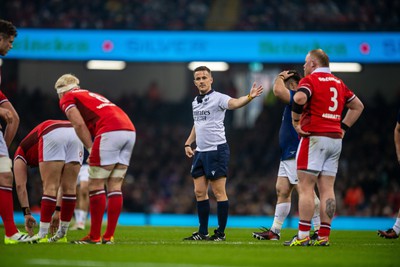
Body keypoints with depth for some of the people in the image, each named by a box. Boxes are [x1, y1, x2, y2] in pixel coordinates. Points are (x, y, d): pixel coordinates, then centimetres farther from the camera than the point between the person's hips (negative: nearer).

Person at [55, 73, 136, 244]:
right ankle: (109, 236, 11)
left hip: (110, 132, -7)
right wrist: (95, 152, 21)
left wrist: (91, 149, 2)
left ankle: (94, 236, 2)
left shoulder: (67, 99, 13)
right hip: (129, 129, 7)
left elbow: (79, 124, -2)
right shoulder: (91, 95, 34)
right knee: (114, 186, 10)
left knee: (96, 185, 0)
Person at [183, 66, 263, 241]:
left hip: (216, 150, -8)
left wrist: (249, 97, -48)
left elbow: (234, 103, -29)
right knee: (199, 192, 8)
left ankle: (221, 233, 1)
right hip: (200, 152, 8)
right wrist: (188, 143, 19)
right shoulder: (195, 102, 15)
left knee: (219, 192, -4)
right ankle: (203, 232, 16)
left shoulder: (218, 98, -9)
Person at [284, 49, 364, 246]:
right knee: (327, 189, 6)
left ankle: (303, 236, -9)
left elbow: (299, 98, -25)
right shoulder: (338, 83, 17)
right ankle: (324, 236, 4)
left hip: (314, 137, -7)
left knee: (305, 188, -5)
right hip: (335, 139, 7)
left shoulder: (310, 80, -5)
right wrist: (343, 127, 20)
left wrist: (295, 121, -12)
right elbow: (358, 106, 25)